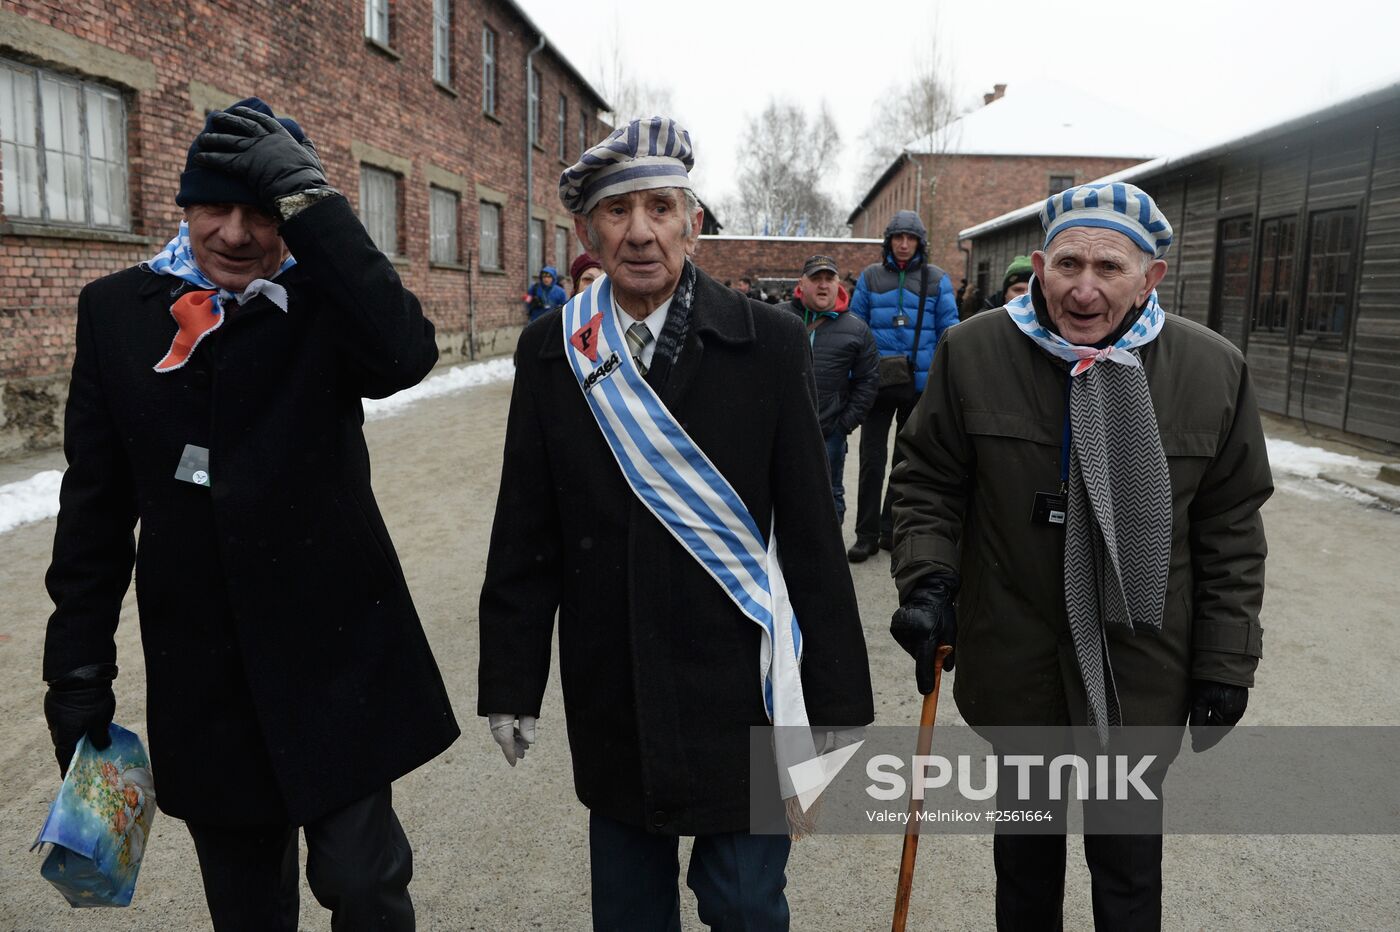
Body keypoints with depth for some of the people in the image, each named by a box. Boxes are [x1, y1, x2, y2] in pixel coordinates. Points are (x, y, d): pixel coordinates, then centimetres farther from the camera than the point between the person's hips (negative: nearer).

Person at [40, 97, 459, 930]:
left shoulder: (324, 301, -5)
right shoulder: (117, 310, 2)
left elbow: (406, 354, -29)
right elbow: (96, 503, 5)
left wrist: (309, 197, -27)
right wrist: (79, 669, 6)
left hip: (338, 652, -3)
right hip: (200, 669, 3)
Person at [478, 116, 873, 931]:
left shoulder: (770, 345, -8)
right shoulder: (551, 353, -1)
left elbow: (813, 534, -7)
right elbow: (526, 535, 3)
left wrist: (840, 704, -4)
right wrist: (511, 682, 5)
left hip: (739, 685, -2)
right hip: (609, 696, 3)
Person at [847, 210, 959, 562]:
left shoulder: (937, 279, 3)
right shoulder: (870, 276, 4)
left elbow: (949, 331, 2)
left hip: (920, 383, 1)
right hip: (878, 379, 0)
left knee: (908, 458, 11)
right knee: (872, 459, -1)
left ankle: (891, 528, 24)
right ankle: (867, 534, 6)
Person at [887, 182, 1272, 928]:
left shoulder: (1214, 370, -7)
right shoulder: (974, 353, -9)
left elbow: (1230, 529, 0)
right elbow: (928, 481, 1)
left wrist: (1227, 664, 1)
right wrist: (927, 579, -13)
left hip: (1139, 677, 0)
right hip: (1013, 665, 0)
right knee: (1025, 859, 22)